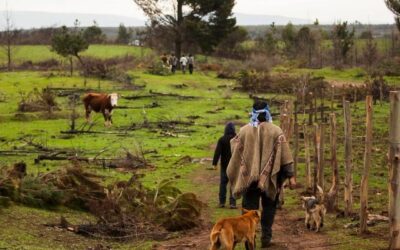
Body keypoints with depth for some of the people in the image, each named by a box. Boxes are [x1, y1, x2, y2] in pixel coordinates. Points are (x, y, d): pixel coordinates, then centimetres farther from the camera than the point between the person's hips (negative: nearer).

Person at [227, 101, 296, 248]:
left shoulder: (244, 131, -1)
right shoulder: (275, 131, -4)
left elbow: (236, 154, 6)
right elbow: (285, 155, -6)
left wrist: (233, 175, 20)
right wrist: (290, 176, -5)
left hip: (248, 177, 0)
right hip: (270, 178, 0)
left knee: (249, 209, 4)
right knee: (268, 208, 15)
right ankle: (266, 238, 13)